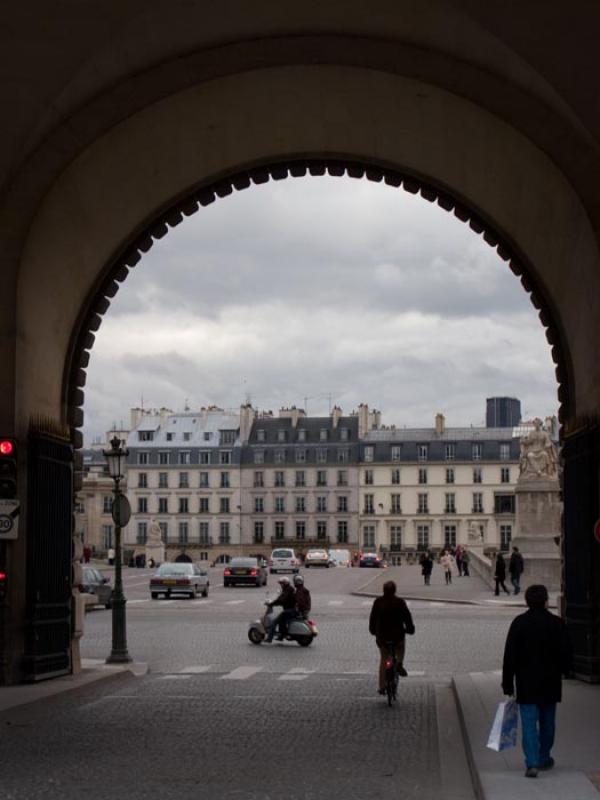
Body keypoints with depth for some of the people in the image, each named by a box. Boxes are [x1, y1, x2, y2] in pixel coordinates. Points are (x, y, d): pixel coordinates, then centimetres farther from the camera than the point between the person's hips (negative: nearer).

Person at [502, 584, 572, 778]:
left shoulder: (519, 623, -6)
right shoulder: (557, 623, -5)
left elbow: (510, 655, -6)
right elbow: (565, 653, 1)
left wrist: (508, 684, 0)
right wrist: (564, 671, 21)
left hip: (526, 683, -1)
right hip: (550, 682, 2)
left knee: (529, 722, -3)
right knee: (547, 721, 16)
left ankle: (532, 763, -14)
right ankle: (544, 758, 27)